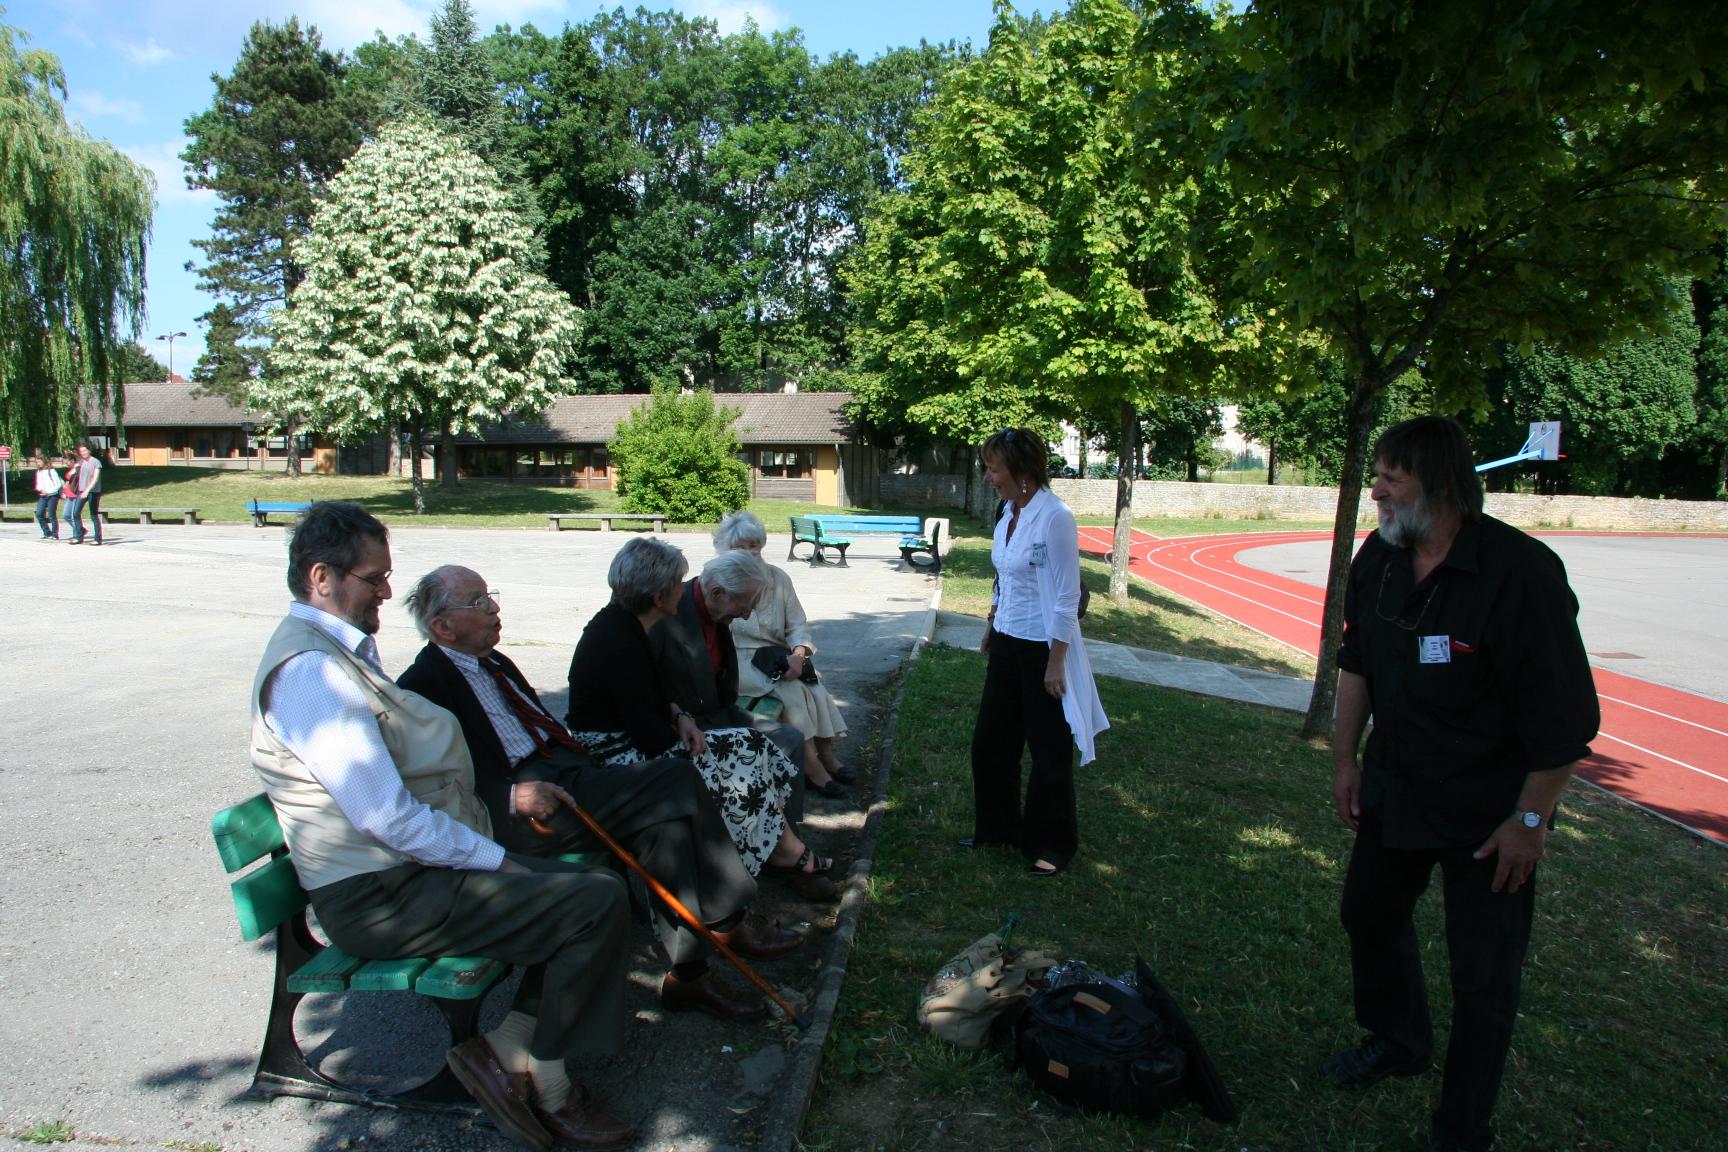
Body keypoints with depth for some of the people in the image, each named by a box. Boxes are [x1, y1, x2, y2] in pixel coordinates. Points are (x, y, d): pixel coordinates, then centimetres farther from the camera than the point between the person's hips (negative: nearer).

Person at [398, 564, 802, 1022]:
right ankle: (729, 922, -9)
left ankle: (687, 971, -15)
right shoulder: (424, 684, -4)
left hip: (566, 773, 8)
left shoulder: (495, 663, 22)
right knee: (675, 778, -22)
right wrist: (513, 796, -26)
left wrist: (594, 768, 11)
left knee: (665, 821, -19)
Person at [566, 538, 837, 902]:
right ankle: (789, 854, 1)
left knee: (748, 746, -2)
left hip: (635, 736, 10)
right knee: (737, 762, -15)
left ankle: (790, 851, -2)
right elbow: (647, 731, -25)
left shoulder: (627, 622, 3)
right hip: (615, 752, -10)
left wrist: (680, 716, -4)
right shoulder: (619, 641, -26)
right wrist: (692, 746, -8)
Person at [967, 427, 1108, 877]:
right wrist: (990, 628, 19)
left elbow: (1066, 597, -19)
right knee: (990, 741, 16)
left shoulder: (1054, 518, -20)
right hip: (1007, 645, 8)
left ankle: (1052, 846, 26)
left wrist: (1057, 662, -18)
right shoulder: (1010, 514, 4)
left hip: (1042, 649, -8)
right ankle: (998, 827, 35)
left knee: (1049, 752, 8)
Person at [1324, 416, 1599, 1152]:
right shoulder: (1378, 558, -4)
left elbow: (1566, 713, -21)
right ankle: (1397, 1042, 49)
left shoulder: (1520, 571, -25)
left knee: (1483, 977, 5)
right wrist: (1346, 758, 10)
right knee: (1370, 914, 22)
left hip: (1486, 810, -7)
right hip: (1394, 786, 7)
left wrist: (1530, 819, -17)